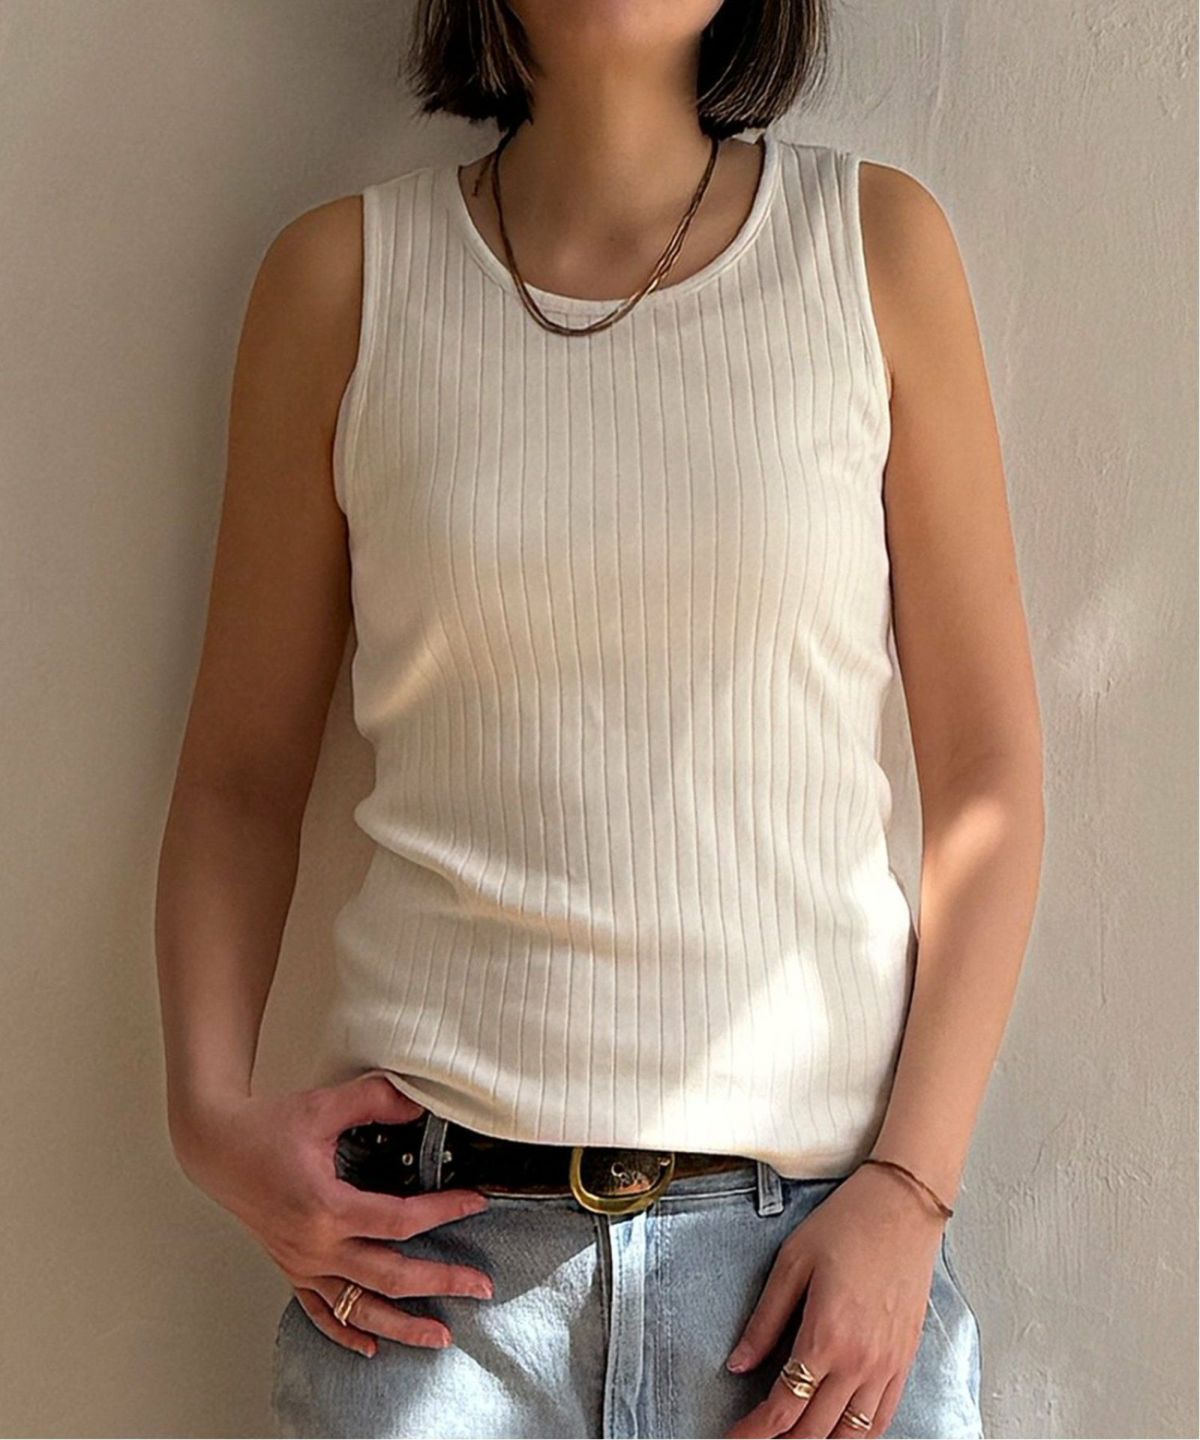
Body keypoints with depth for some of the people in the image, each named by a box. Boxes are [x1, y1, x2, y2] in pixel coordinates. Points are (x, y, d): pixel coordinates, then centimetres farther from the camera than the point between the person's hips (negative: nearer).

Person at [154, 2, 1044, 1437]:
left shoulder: (878, 244, 1)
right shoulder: (341, 275, 2)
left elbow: (987, 773, 1)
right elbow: (238, 779, 7)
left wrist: (909, 1188, -5)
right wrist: (209, 1112, -6)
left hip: (812, 1224, 0)